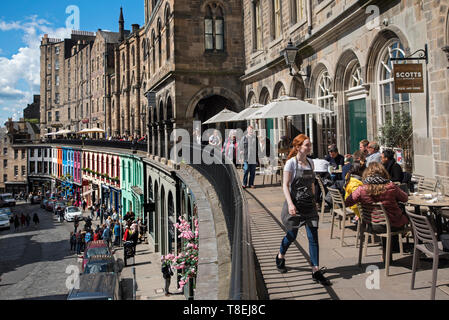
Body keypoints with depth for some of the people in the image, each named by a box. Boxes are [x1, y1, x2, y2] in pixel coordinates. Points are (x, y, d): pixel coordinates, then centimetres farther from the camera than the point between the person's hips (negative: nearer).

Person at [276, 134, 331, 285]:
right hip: (295, 204, -5)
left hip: (309, 205, 5)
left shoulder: (310, 162, 9)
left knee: (313, 236, -2)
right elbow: (285, 185, -13)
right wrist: (290, 203, -24)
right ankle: (280, 257, 38)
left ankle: (316, 271, 2)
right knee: (292, 235, 9)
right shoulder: (291, 163, -10)